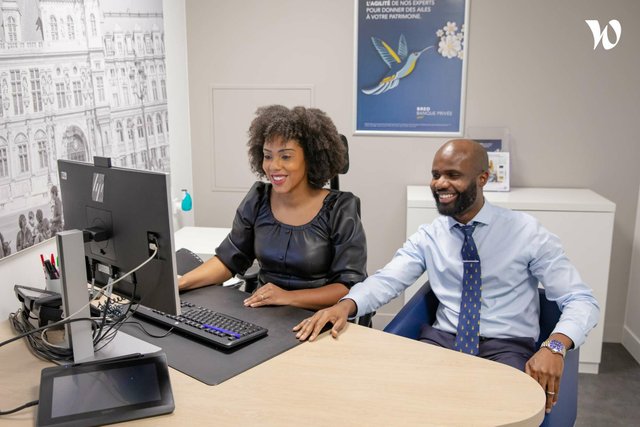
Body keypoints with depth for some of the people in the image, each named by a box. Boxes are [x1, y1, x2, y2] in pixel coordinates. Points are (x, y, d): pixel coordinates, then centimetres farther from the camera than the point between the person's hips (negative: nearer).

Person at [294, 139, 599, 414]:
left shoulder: (526, 232, -3)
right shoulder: (428, 237, 6)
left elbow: (581, 300, -6)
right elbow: (385, 281, -4)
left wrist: (554, 346, -27)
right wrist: (344, 305, -26)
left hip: (507, 348, -2)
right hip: (443, 341, 2)